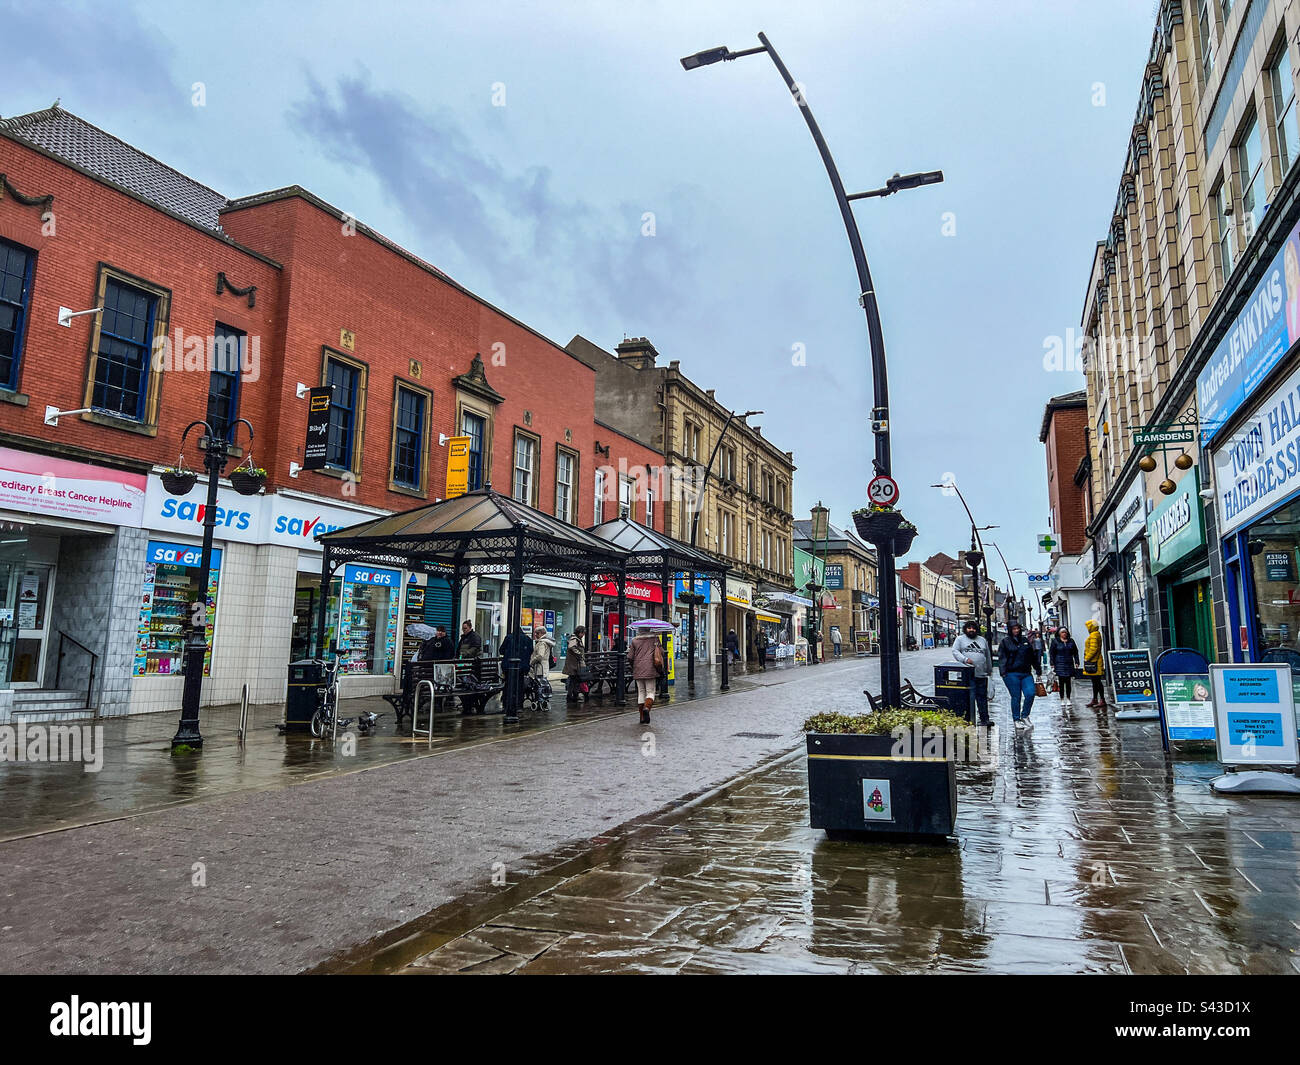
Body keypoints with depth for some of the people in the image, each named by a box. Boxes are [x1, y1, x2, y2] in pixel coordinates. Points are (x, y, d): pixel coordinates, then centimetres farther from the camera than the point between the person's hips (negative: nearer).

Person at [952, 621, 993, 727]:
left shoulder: (983, 640, 19)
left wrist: (989, 670, 25)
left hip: (981, 674, 3)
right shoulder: (960, 639, 8)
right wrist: (965, 659, -17)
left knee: (982, 697, 0)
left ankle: (985, 719, 1)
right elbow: (955, 651, -3)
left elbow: (988, 657, 24)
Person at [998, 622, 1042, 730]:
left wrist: (1038, 670, 20)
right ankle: (1017, 719, 11)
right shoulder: (1005, 642, 4)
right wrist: (1003, 672, -13)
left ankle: (1024, 716, 9)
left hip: (1026, 673, 3)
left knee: (1030, 693, -10)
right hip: (1012, 674, -3)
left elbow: (1033, 657, 21)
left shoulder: (1026, 640, 16)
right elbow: (1001, 658, -2)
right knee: (1016, 697, -1)